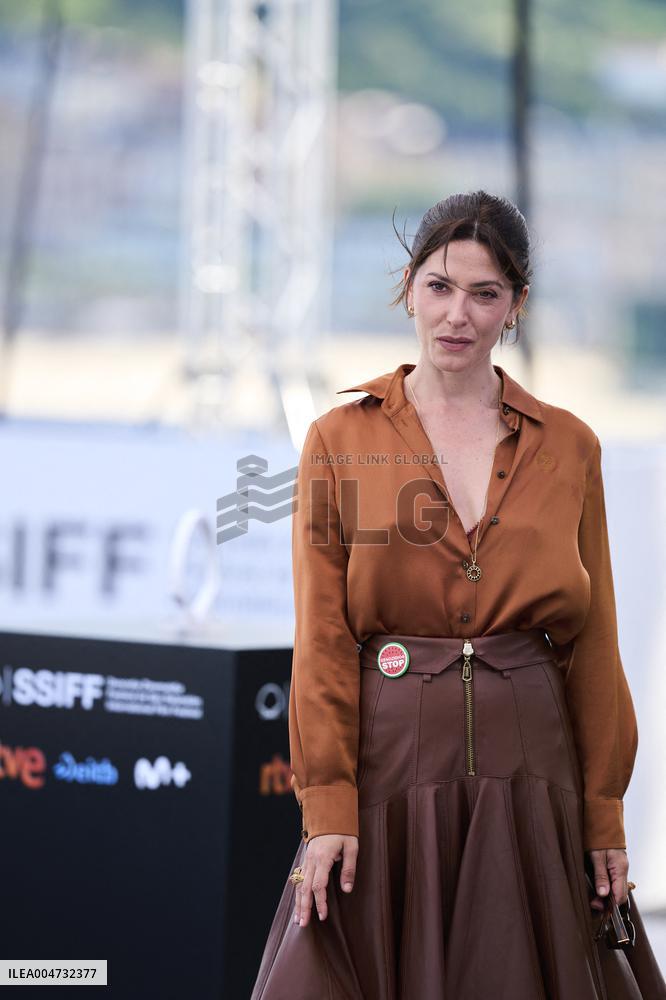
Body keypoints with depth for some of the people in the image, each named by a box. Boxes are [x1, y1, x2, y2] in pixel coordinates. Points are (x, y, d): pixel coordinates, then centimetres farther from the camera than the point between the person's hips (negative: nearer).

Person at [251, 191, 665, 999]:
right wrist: (327, 806, -9)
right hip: (389, 766, -1)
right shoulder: (341, 440, 4)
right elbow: (321, 640, -1)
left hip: (530, 772, 1)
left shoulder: (568, 448, 8)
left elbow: (593, 644, 7)